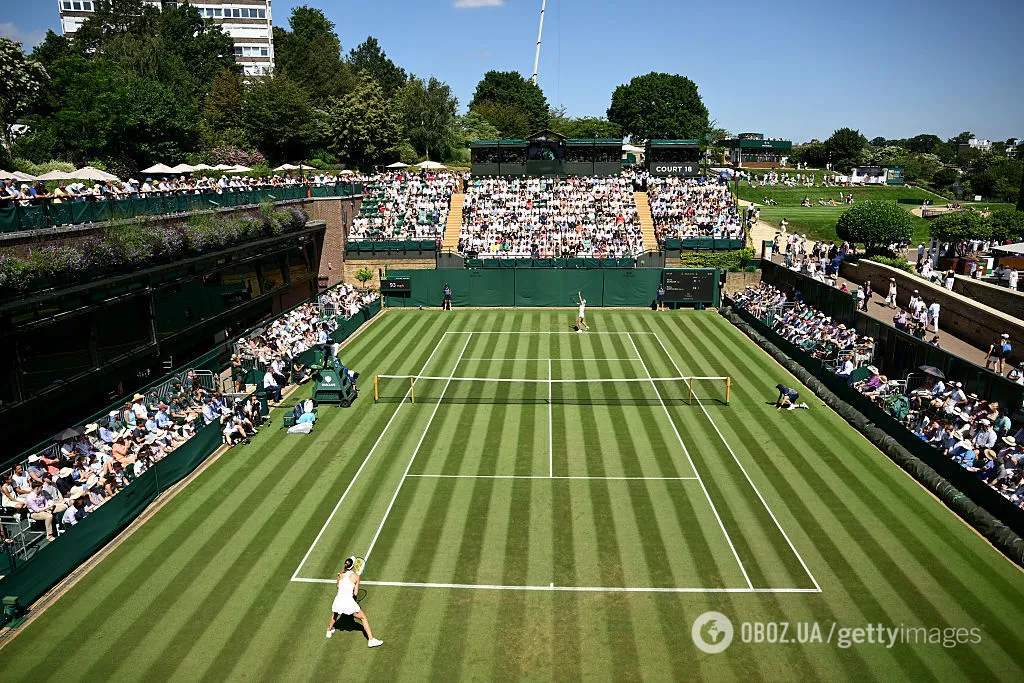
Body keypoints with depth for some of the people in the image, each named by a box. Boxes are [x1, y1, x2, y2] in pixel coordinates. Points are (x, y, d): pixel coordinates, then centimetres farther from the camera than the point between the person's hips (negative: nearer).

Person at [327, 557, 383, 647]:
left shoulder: (340, 574, 3)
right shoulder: (356, 576, -6)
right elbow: (355, 593, -1)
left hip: (338, 600, 4)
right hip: (349, 602, -4)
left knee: (334, 615, 39)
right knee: (364, 618, 14)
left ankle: (329, 630, 61)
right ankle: (371, 639, 9)